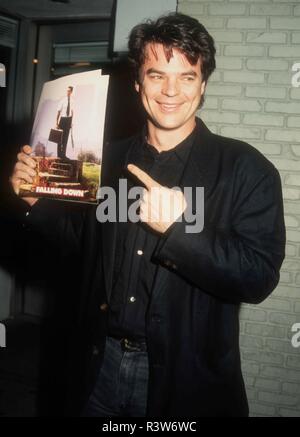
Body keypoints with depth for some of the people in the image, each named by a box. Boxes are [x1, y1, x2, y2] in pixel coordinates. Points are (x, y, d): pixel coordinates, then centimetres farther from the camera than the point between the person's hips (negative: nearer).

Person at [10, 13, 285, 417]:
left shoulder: (246, 168, -13)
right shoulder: (111, 159, 1)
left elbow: (259, 278, -19)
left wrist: (176, 229, -30)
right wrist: (37, 201, -2)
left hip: (186, 377, -3)